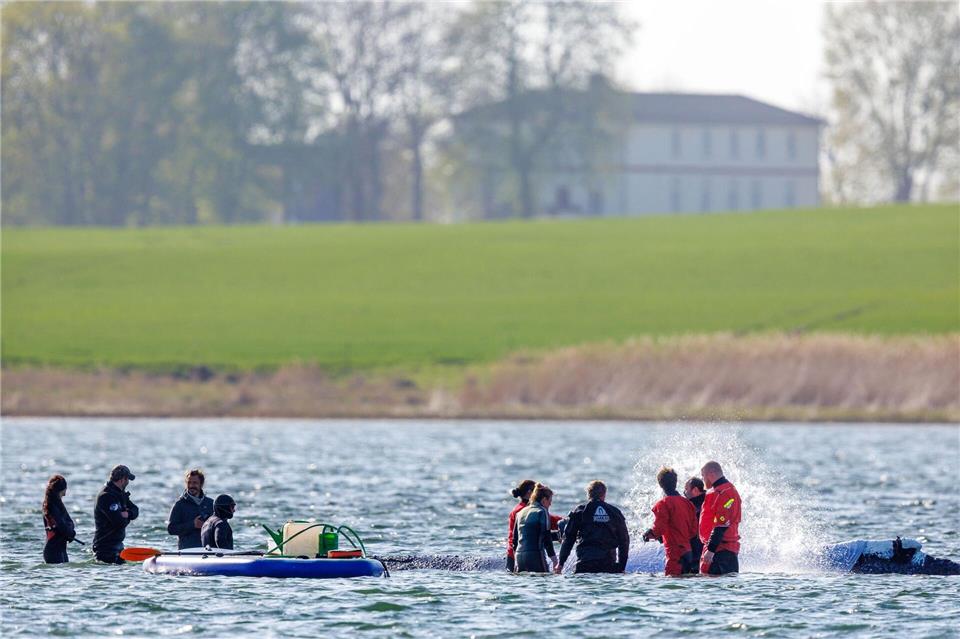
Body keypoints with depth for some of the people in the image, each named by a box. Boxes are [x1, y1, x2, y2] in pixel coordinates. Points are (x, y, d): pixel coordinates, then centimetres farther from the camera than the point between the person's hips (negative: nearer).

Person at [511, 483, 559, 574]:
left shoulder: (521, 513, 17)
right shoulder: (542, 512, -4)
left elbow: (514, 538, 20)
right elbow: (546, 537, -10)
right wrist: (554, 558, -8)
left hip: (519, 556, 7)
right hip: (535, 555, -7)